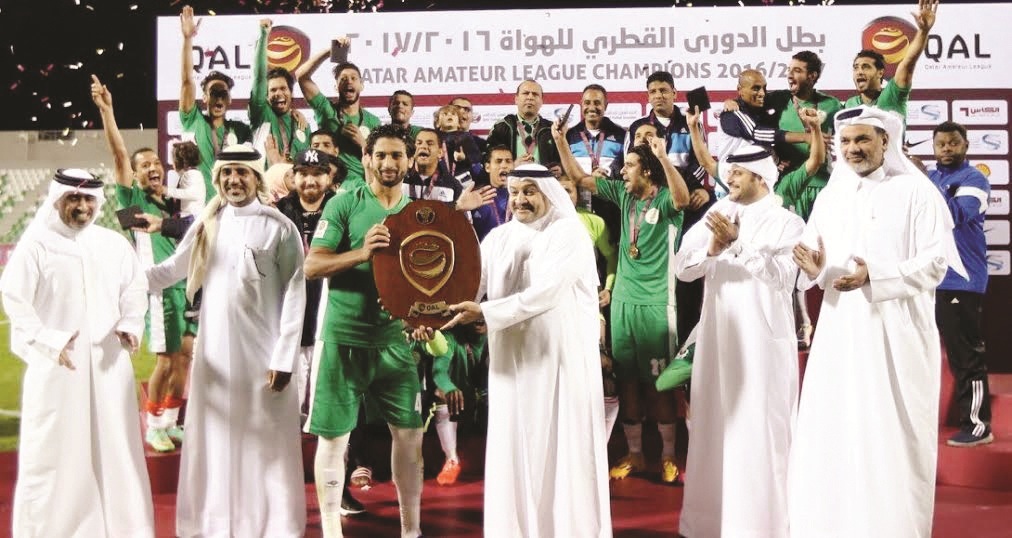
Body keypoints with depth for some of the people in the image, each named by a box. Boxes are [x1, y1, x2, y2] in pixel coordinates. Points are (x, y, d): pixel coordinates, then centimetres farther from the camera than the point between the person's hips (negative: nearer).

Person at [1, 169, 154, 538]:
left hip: (108, 362, 3)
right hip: (55, 366, -3)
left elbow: (135, 289, 17)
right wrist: (49, 341, -18)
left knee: (114, 446, 8)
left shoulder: (115, 245, 9)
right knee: (53, 449, 1)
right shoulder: (35, 244, -2)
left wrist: (129, 324, -2)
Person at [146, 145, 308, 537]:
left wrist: (284, 357, -11)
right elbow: (171, 270, 12)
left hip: (262, 353, -4)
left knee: (265, 443, 2)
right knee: (215, 440, 10)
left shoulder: (279, 228, -4)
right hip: (215, 350, 4)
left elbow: (294, 294, -7)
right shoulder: (207, 225, 9)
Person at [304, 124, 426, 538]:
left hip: (397, 338, 4)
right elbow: (311, 266, -9)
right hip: (344, 336, -3)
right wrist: (362, 252, -23)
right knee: (333, 436, 2)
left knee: (410, 433, 7)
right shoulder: (344, 205, -3)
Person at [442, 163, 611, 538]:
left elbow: (545, 293, -21)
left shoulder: (568, 233, -8)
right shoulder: (498, 238, 9)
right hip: (512, 361, 5)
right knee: (514, 453, 7)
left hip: (561, 359, -5)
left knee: (562, 451, 0)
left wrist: (483, 312, -27)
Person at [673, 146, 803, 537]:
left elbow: (782, 274, -15)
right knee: (715, 426, 9)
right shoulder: (715, 216, 12)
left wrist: (738, 243, -21)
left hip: (764, 340, -5)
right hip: (717, 336, 5)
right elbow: (682, 268, 4)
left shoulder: (786, 222, -2)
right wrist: (712, 248, -14)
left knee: (760, 428, -3)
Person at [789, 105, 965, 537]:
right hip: (840, 331, 4)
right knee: (831, 432, 2)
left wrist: (875, 275, -21)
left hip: (896, 332, -4)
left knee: (893, 435, -1)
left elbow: (935, 262, -10)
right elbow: (812, 253, 9)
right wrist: (814, 267, -14)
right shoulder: (829, 196, 12)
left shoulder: (916, 191, -3)